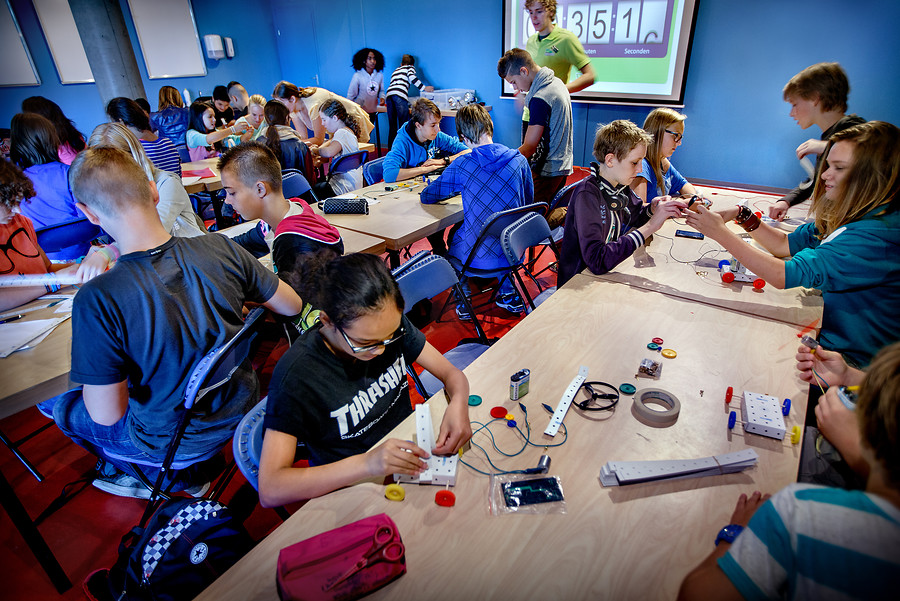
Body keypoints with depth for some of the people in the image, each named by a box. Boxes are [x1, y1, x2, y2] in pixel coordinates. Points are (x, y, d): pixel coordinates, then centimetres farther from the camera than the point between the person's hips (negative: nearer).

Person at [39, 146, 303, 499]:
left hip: (174, 441, -3)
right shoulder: (221, 249, -20)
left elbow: (107, 415, -19)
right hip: (242, 408, 4)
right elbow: (292, 306, -6)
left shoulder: (97, 301, -29)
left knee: (61, 406, 22)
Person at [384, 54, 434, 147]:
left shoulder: (395, 70, 37)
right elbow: (411, 77, -1)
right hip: (400, 95, -6)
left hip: (388, 94, 6)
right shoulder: (410, 67, 21)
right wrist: (424, 88, 0)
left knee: (392, 127, 7)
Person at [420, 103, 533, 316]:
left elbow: (426, 196, 1)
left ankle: (463, 301, 34)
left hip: (478, 258, -3)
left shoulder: (462, 166, -11)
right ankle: (508, 294, 35)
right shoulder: (519, 160, -3)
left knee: (454, 233, 30)